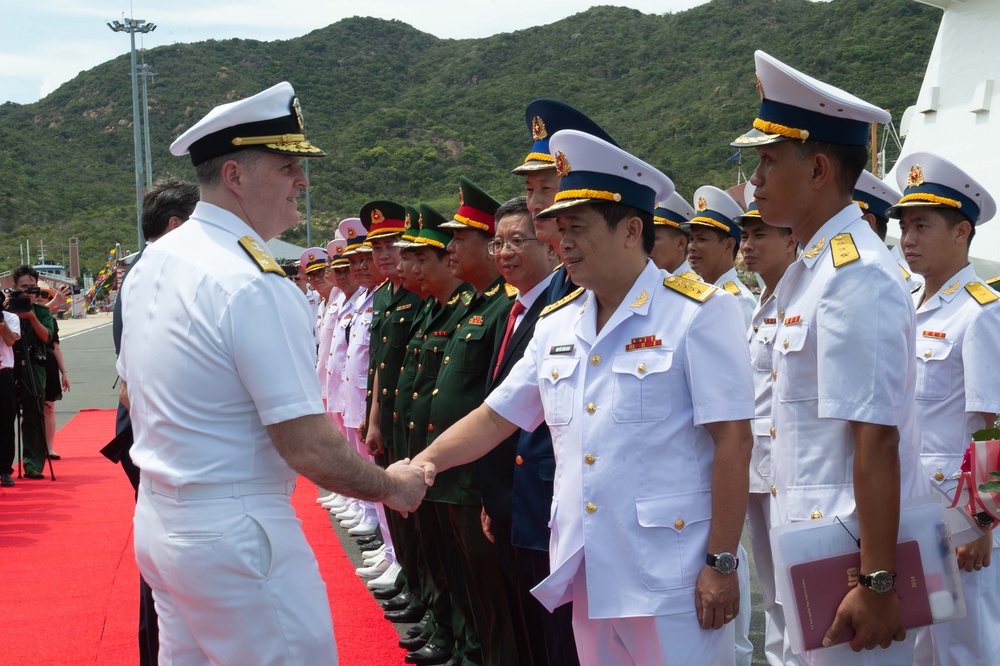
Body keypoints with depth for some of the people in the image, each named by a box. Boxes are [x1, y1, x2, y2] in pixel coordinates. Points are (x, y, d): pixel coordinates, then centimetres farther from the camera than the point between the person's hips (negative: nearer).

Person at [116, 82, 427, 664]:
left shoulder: (154, 260, 6)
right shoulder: (255, 285, -22)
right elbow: (312, 448, -23)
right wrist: (392, 487, -6)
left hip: (158, 522, 9)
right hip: (235, 534, -9)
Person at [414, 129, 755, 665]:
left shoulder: (698, 313, -9)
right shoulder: (556, 324, 10)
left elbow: (732, 441, -12)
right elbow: (496, 417, 16)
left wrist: (721, 563, -14)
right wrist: (428, 460, 0)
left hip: (671, 580, -6)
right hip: (587, 576, 6)